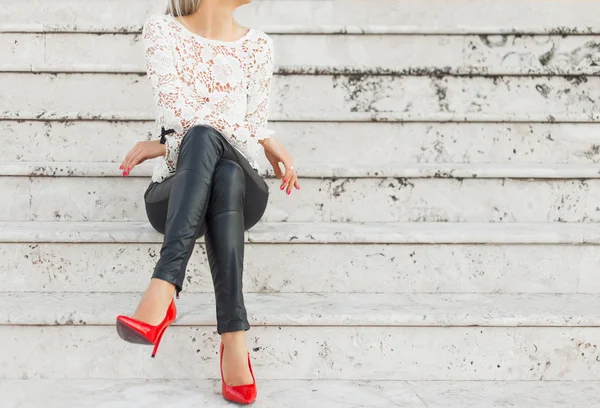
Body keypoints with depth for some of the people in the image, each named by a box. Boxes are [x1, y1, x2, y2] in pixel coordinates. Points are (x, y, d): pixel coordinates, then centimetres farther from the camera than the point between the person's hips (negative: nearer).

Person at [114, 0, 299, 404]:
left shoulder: (258, 45, 10)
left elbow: (249, 147, 4)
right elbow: (176, 110, -10)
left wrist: (167, 148, -9)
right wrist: (264, 138, -14)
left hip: (241, 195, 2)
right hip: (175, 194, -2)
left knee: (210, 150, -32)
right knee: (203, 139, -36)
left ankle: (163, 290, -49)